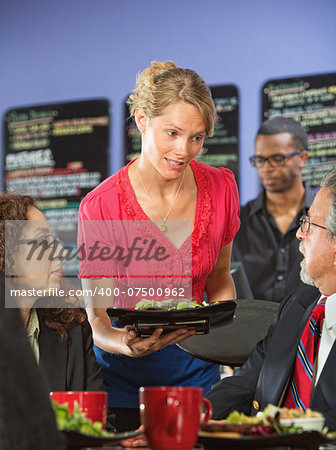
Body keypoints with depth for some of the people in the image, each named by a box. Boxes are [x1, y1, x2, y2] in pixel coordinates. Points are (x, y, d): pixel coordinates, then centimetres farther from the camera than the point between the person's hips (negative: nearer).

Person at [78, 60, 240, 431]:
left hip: (196, 372, 3)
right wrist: (130, 345, -37)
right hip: (124, 378, -3)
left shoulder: (220, 188, -7)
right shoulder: (101, 207, -18)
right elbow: (98, 321, -16)